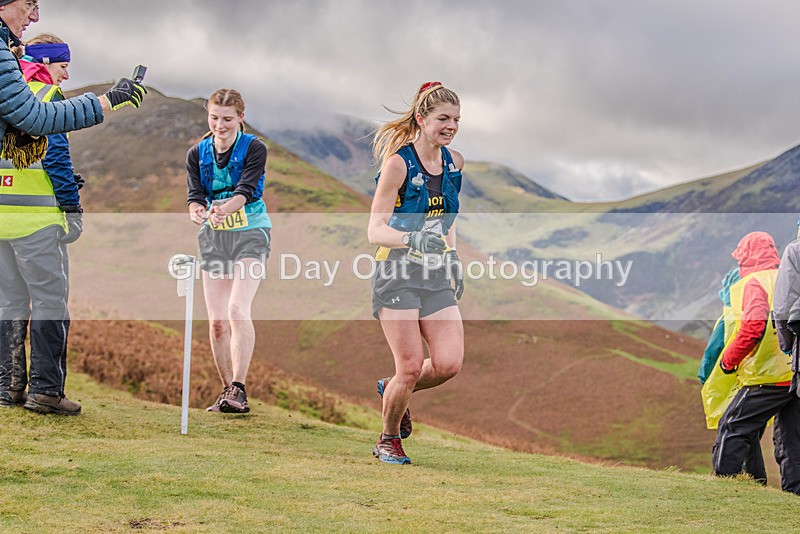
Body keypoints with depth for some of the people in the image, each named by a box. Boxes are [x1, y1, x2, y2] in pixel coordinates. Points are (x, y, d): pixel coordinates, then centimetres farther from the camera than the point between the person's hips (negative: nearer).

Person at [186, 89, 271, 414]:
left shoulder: (254, 149, -7)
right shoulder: (197, 154, 5)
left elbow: (246, 190, -19)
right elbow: (195, 194, -3)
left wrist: (224, 209, -40)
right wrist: (197, 211, -28)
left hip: (249, 233, -4)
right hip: (213, 238, 4)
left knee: (237, 309, -22)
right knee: (216, 321, 0)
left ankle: (238, 389, -22)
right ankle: (228, 391, 11)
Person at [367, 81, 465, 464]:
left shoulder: (454, 163, 7)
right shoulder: (398, 163, -12)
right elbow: (375, 230, -14)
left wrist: (453, 260, 18)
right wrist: (412, 239, -31)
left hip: (437, 274, 6)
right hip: (397, 272, -5)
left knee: (449, 364, -7)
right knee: (411, 367, -8)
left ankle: (392, 390, 24)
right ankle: (388, 440, 16)